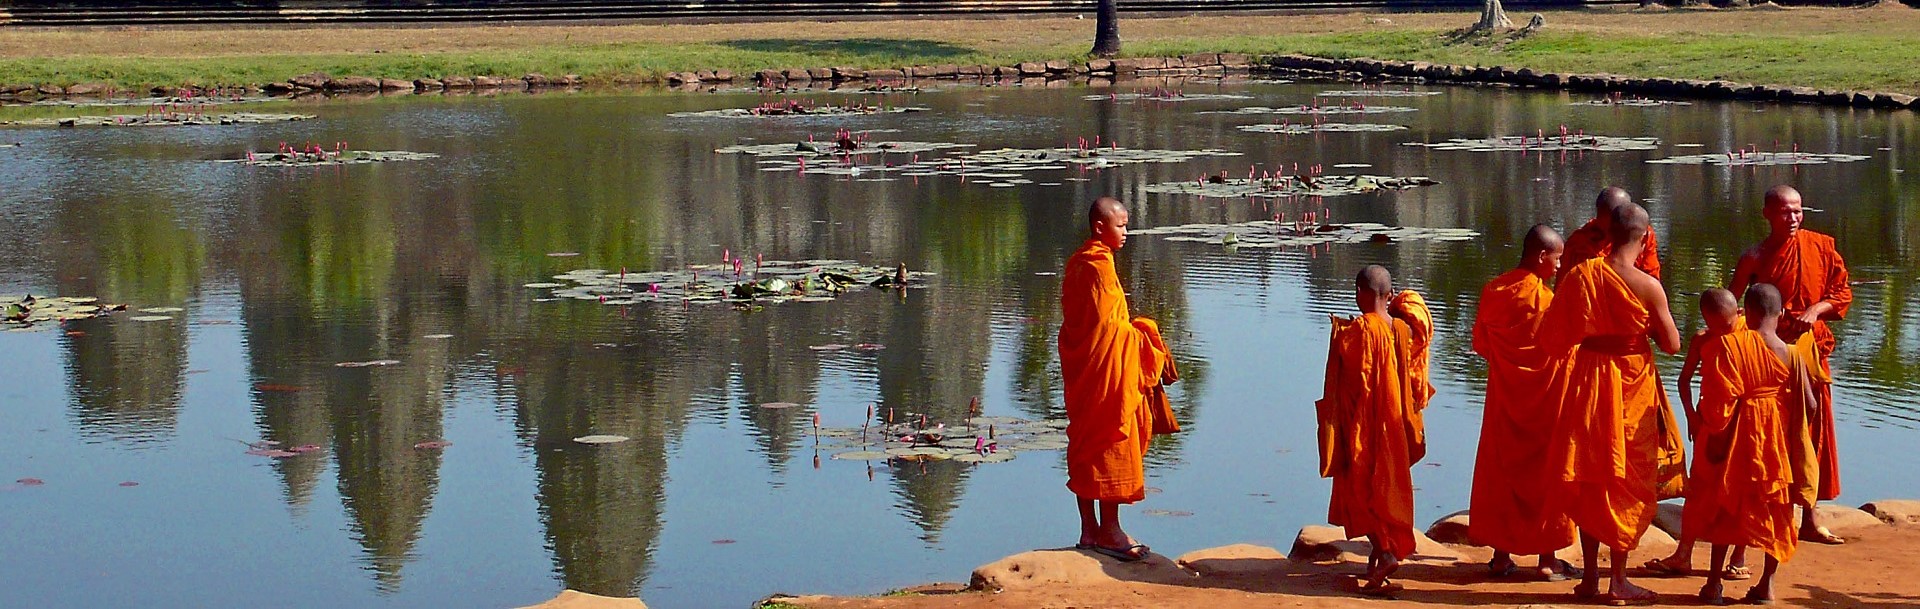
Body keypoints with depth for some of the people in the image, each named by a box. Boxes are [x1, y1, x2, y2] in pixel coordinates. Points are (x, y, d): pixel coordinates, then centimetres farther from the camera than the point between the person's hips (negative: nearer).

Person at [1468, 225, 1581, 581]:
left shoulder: (1493, 291, -2)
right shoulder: (1544, 297, -17)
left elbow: (1480, 344, 6)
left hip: (1503, 398, 5)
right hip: (1543, 399, -4)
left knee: (1500, 470, 11)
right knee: (1543, 473, 4)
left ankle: (1501, 555, 15)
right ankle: (1547, 559, 8)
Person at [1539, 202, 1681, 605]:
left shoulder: (1581, 275, -7)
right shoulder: (1648, 286, -16)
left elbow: (1554, 336, 1)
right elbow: (1672, 344, -9)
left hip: (1589, 381, 3)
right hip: (1634, 385, -3)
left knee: (1588, 479, 14)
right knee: (1628, 481, 7)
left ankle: (1590, 576, 16)